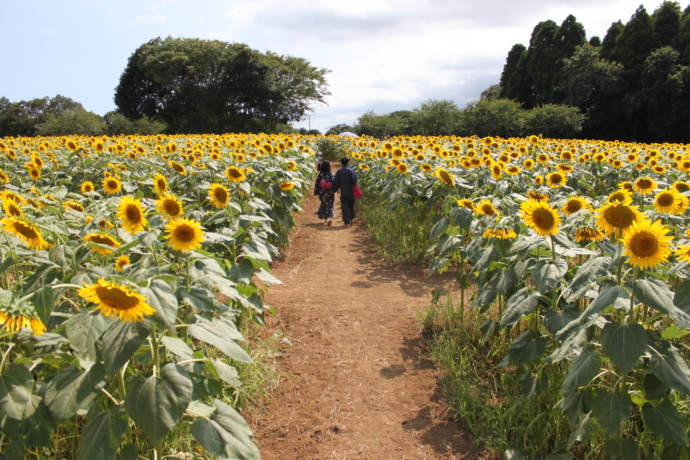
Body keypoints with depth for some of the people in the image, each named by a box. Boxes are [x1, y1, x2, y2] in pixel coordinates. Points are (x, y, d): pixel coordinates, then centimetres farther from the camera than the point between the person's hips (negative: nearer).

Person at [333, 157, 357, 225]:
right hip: (351, 192, 1)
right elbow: (354, 180, -11)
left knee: (344, 206, 2)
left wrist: (337, 189, 13)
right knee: (351, 205, 18)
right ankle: (351, 218, 21)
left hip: (343, 193, -1)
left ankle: (347, 221, -1)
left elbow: (336, 182, -1)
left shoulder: (339, 172, -4)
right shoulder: (350, 171, -6)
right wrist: (354, 187, 6)